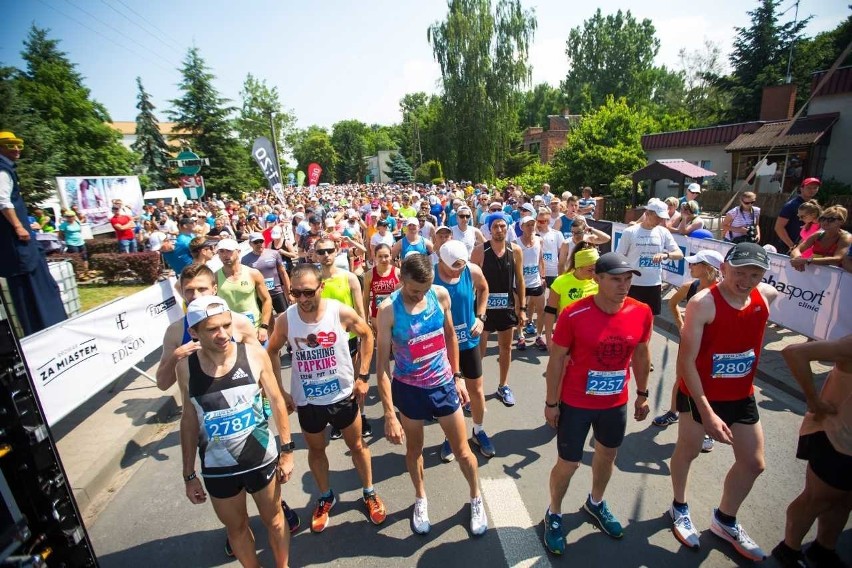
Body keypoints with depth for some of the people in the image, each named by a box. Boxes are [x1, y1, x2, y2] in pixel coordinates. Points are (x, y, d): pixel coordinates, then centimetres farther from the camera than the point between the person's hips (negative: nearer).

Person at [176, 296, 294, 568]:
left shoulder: (254, 355, -18)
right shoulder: (185, 368, -12)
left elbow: (276, 401, -7)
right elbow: (189, 421, 0)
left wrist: (287, 450, -4)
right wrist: (189, 475, 5)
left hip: (262, 458, -1)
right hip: (217, 468, 1)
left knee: (273, 519, 21)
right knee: (236, 528, 22)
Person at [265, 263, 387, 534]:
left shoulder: (342, 312, -21)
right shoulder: (285, 320, -17)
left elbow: (367, 335, -4)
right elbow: (271, 353, 1)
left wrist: (363, 376, -6)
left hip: (342, 395, -1)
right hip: (306, 400, 1)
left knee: (356, 445, 19)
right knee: (316, 450, 22)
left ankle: (369, 493, 43)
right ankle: (325, 498, 48)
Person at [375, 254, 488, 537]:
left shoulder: (441, 294, -11)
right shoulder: (388, 309, -20)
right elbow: (382, 365, -18)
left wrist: (458, 377, 7)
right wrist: (389, 414, -19)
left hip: (443, 384, 2)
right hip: (409, 389, -1)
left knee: (462, 451, 15)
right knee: (414, 449, 21)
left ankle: (476, 499, 43)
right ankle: (421, 499, 49)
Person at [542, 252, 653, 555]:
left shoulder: (642, 313, -10)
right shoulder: (574, 314, -23)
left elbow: (641, 354, 6)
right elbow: (556, 360, -14)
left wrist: (642, 394, 13)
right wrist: (551, 402, -9)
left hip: (616, 402, 5)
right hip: (576, 403, -4)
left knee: (608, 454, 25)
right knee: (568, 464, 8)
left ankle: (595, 503, 54)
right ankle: (554, 514, 37)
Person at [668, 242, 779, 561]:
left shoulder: (768, 296, -7)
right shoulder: (703, 303, -25)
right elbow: (686, 361, -24)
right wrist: (706, 412, -25)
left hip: (742, 396, 6)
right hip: (699, 394, -6)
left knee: (754, 463, 16)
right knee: (688, 451, 13)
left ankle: (725, 520, 41)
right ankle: (679, 508, 40)